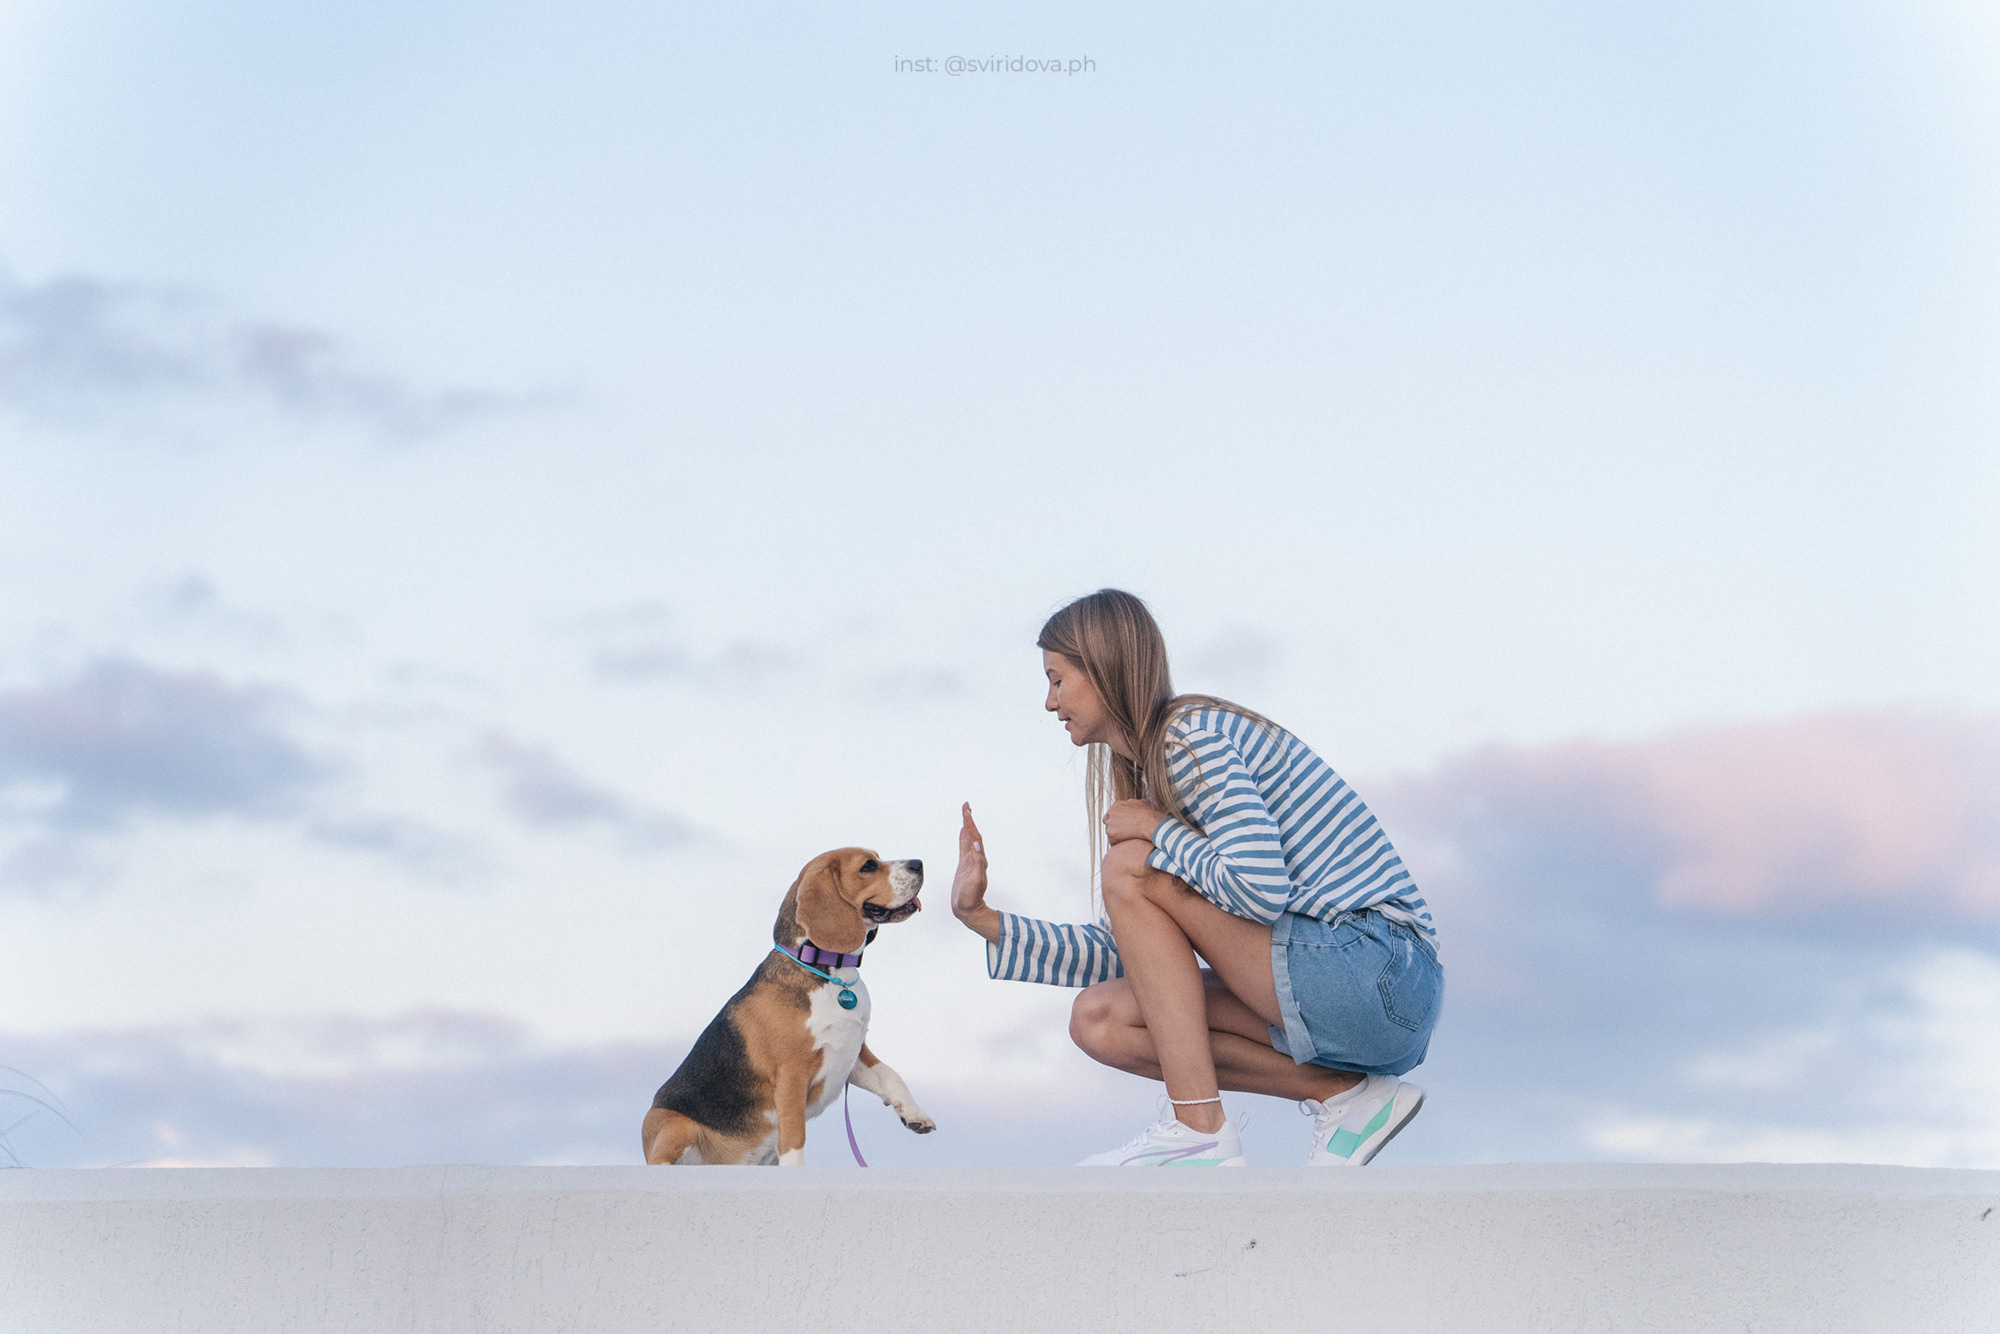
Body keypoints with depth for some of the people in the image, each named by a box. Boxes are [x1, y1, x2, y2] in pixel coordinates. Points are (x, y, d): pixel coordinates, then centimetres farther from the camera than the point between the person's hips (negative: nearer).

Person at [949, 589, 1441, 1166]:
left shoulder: (1189, 734, -11)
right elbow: (1124, 953, 21)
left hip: (1375, 967, -10)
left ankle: (1200, 1133, -14)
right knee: (1099, 1021, 6)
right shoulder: (1151, 773, 19)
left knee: (1132, 866, -12)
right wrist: (981, 918, 17)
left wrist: (1158, 831, -9)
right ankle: (1344, 1095, 0)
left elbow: (1261, 889, -26)